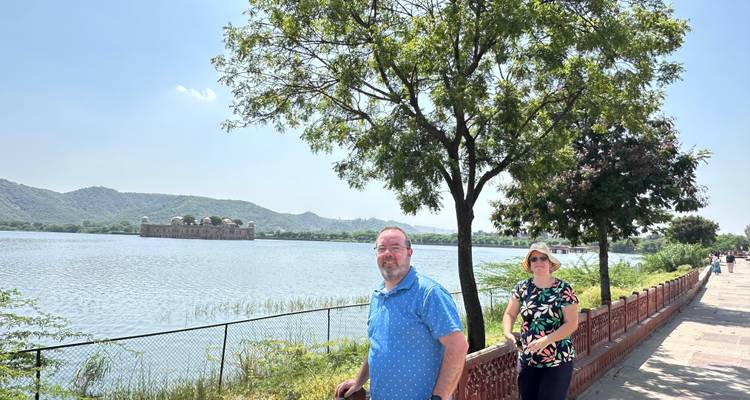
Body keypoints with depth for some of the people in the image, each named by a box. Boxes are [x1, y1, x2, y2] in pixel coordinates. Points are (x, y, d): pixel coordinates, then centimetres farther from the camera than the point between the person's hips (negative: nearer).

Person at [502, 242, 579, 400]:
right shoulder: (521, 288, 1)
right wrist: (507, 333, -12)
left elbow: (572, 323, -11)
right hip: (527, 359, 3)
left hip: (557, 361, -3)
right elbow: (510, 314, 8)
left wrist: (545, 340, -22)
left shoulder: (564, 289, -9)